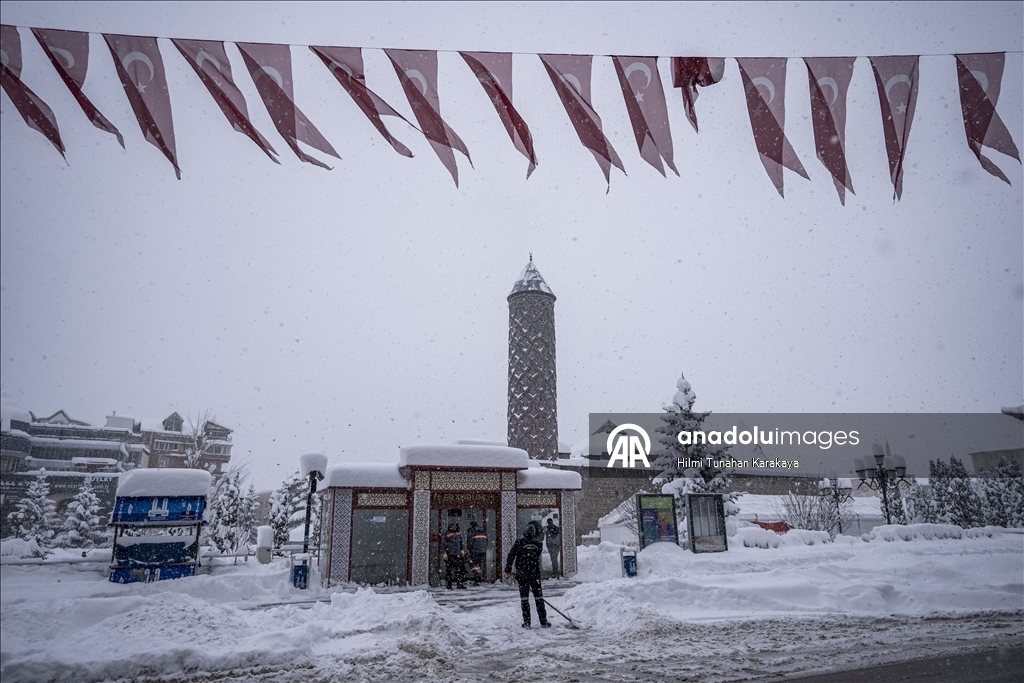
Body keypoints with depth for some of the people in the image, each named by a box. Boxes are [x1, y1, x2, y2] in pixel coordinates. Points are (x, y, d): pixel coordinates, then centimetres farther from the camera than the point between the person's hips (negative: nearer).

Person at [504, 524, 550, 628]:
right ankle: (543, 621, 12)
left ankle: (526, 622, 7)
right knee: (539, 598, 10)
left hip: (522, 575, -2)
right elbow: (537, 559, 8)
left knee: (524, 598, 7)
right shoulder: (538, 544, 1)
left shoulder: (519, 542, -7)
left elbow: (511, 556, -8)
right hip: (535, 575, 2)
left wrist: (508, 571, 1)